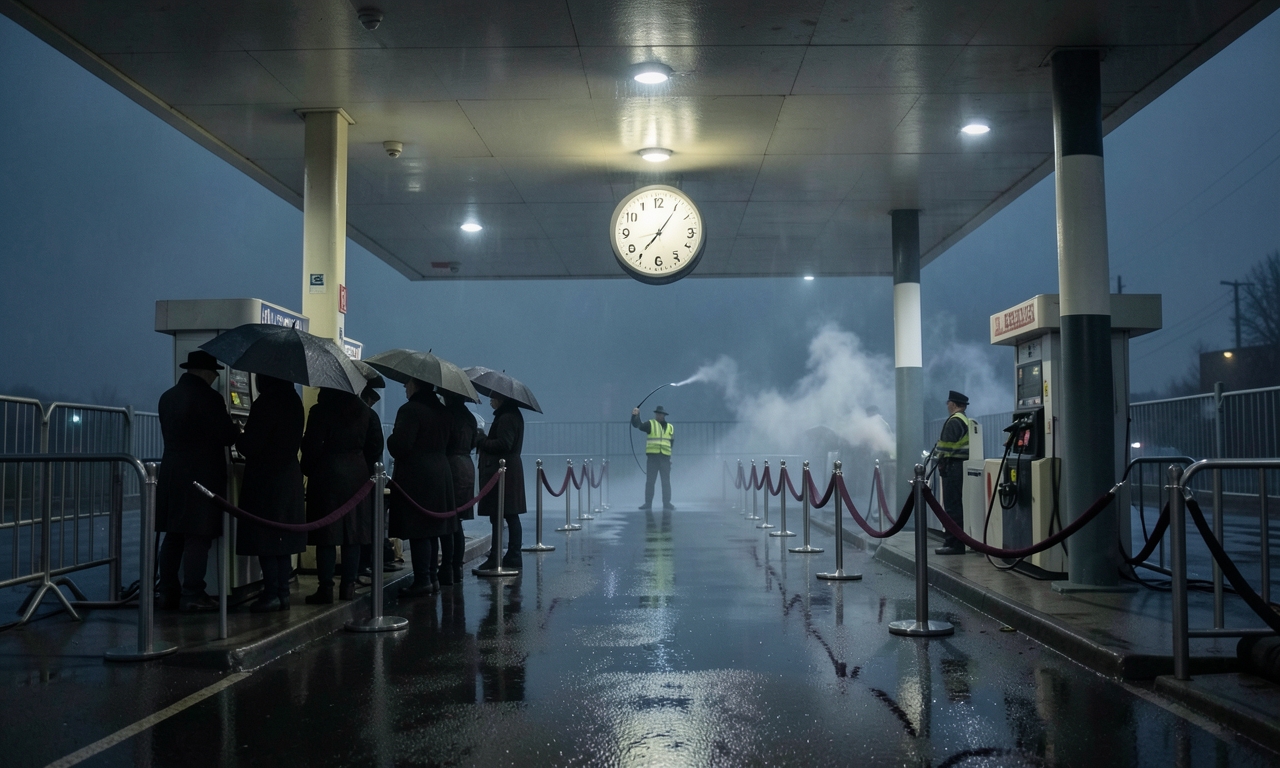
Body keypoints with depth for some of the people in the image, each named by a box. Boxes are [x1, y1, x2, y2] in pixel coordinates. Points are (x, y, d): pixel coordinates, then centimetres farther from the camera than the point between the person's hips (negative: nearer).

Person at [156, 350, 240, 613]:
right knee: (198, 538, -3)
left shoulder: (167, 397, 11)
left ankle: (167, 593, 15)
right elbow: (227, 434, -13)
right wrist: (238, 432, 10)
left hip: (171, 473, 8)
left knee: (173, 536, 12)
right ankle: (192, 596, -2)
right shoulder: (208, 397, -13)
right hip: (202, 477, -7)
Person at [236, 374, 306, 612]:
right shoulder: (294, 402, 8)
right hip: (290, 476, 8)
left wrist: (238, 437, 6)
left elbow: (250, 446, -17)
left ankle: (271, 593, -1)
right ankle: (283, 593, 14)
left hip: (266, 479, -8)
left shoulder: (266, 403, -16)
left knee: (265, 538, -2)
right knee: (283, 538, 11)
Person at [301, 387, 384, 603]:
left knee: (326, 534, -2)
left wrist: (309, 470, 6)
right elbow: (376, 444, 9)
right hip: (358, 476, 5)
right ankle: (348, 585, 11)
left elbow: (311, 446, -9)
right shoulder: (365, 411, 7)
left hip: (328, 475, -4)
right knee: (354, 530, 8)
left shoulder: (320, 411, -8)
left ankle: (325, 588, -3)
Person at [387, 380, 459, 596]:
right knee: (435, 527, 14)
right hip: (441, 473, 9)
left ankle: (422, 580, -6)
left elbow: (399, 446, -18)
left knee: (418, 530, -6)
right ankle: (433, 576, 20)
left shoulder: (410, 410, -15)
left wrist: (391, 439, 1)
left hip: (416, 477, -9)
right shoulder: (442, 411, 12)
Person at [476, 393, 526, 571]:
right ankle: (513, 557, 14)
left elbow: (503, 444, -21)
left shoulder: (506, 418, -15)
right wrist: (484, 440, 10)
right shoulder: (514, 415, 17)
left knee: (498, 515, -8)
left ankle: (496, 558, -8)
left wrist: (481, 440, -11)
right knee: (511, 516, 10)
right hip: (511, 471, 11)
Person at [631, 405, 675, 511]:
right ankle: (648, 503, 5)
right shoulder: (651, 424, 4)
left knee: (666, 481, 4)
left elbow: (671, 442, 17)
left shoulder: (670, 428, 13)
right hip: (652, 456, -2)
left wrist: (666, 448, 1)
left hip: (665, 457, 2)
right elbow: (637, 425, -10)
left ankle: (667, 503, 10)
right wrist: (635, 415, -27)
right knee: (650, 481, 0)